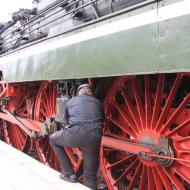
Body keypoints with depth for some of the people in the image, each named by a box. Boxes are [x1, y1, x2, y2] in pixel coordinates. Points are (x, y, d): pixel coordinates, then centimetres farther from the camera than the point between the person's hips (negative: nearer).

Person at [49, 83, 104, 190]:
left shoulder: (71, 101, 26)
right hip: (94, 138, 2)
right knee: (90, 175, 18)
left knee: (53, 140, 30)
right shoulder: (97, 102, 27)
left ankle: (69, 174, 25)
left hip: (75, 134, -2)